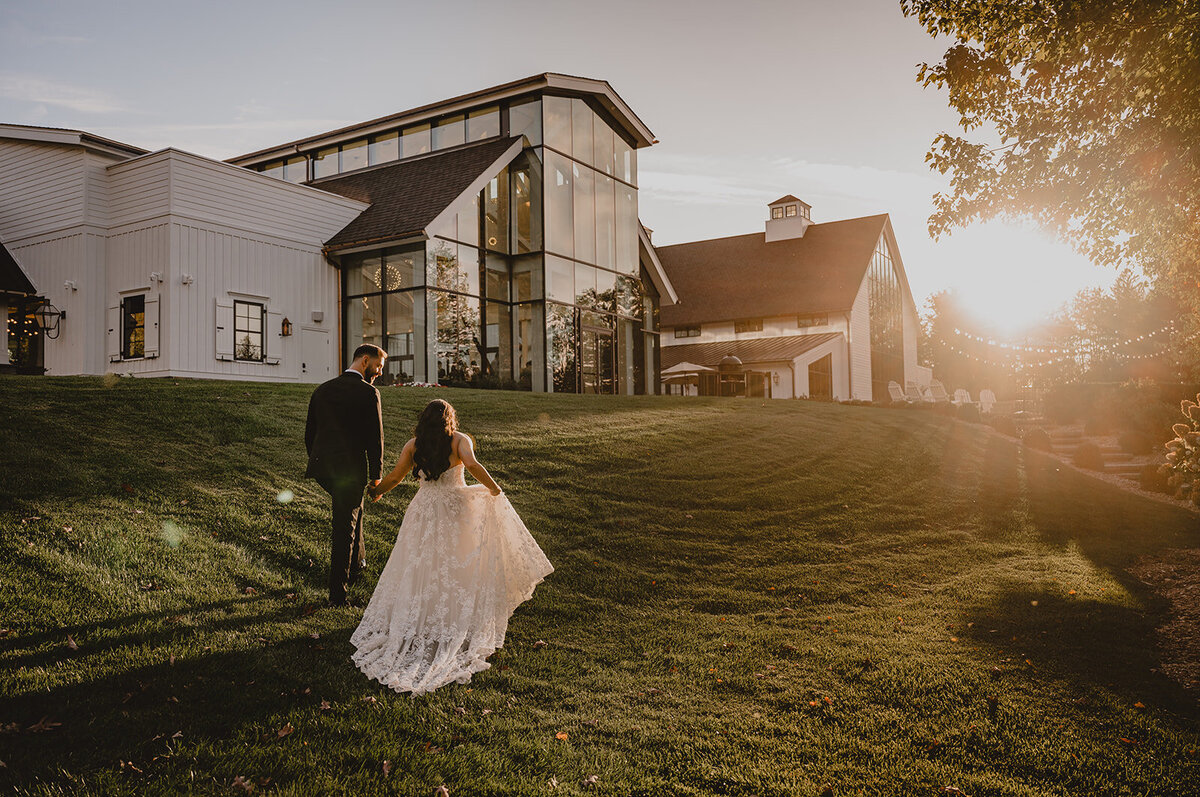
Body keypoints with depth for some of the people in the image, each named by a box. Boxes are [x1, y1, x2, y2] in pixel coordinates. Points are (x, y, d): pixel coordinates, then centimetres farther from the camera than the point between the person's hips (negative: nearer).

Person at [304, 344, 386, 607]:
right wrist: (376, 474, -1)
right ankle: (337, 593, 10)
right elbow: (375, 437, -11)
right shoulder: (368, 392, -9)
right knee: (344, 529, 3)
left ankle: (356, 564, 42)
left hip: (323, 468, 7)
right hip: (350, 469, -7)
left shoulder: (322, 390, 11)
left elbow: (309, 433, 14)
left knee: (354, 509, 30)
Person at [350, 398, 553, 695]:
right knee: (458, 567, 10)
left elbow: (394, 476, 8)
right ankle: (458, 619, 13)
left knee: (420, 568, 13)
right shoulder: (459, 440, -5)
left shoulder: (413, 445, 3)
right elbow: (472, 465, -22)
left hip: (424, 510, 2)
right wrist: (494, 488, -10)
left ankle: (418, 619, 14)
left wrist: (377, 492, 26)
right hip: (456, 509, -2)